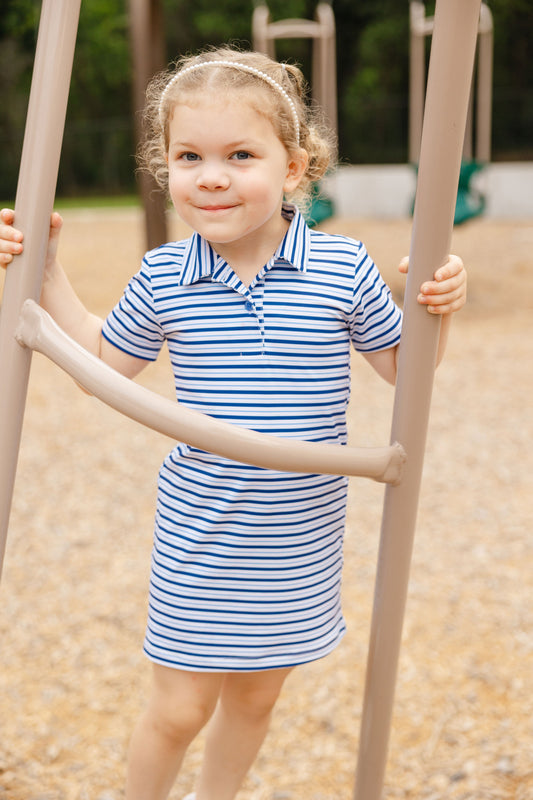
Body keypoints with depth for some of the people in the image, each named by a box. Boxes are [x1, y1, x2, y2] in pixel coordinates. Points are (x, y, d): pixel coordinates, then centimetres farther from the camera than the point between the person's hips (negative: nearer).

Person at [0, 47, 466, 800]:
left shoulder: (344, 267, -10)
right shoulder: (162, 277, -7)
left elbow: (403, 365, 2)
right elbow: (103, 361, 9)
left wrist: (436, 308, -16)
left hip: (299, 540, 1)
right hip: (200, 539, -1)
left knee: (255, 695, 20)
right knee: (179, 708, 6)